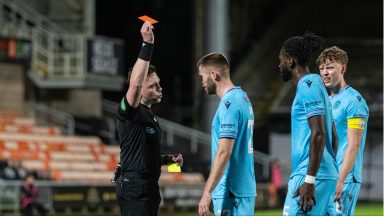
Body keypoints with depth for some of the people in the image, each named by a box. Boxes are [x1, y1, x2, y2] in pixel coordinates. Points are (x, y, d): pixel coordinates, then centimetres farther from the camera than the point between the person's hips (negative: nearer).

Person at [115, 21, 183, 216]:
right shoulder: (130, 112, -9)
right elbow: (135, 84, -29)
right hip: (134, 187, -10)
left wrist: (168, 159, 11)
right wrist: (147, 45, -31)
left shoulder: (149, 116, 20)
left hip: (148, 187, 10)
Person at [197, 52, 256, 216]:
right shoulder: (242, 98, 16)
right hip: (245, 188, 10)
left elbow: (224, 152, -21)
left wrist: (207, 192, -20)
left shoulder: (229, 103, -14)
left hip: (231, 192, -10)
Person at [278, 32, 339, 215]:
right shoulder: (314, 85, 20)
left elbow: (319, 134, -19)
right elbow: (333, 137, 23)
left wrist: (309, 180, -22)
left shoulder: (308, 86, -10)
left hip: (312, 176, -10)